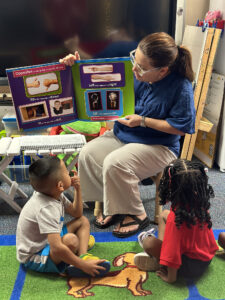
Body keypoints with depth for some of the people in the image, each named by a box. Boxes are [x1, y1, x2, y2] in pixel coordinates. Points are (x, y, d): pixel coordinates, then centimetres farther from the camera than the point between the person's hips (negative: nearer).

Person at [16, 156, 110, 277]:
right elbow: (57, 248, -40)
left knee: (83, 221, 9)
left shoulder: (55, 195, -5)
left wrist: (77, 189, -2)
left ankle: (83, 256, -11)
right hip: (33, 258, -10)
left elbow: (76, 213, 11)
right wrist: (83, 266, -32)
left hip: (47, 241, 10)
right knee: (71, 240, -36)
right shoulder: (46, 209, -33)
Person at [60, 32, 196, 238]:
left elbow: (181, 127, -17)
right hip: (122, 135, 7)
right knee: (87, 154, -13)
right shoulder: (131, 70, -7)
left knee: (115, 163, -29)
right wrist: (76, 64, -11)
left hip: (159, 146, -6)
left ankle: (137, 215, -4)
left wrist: (143, 121, -20)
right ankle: (112, 205, 5)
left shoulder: (180, 87, -22)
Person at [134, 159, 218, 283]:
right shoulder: (202, 205, -12)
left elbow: (172, 253, -28)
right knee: (164, 214, 9)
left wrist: (171, 277, -13)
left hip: (192, 267, -7)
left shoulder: (175, 218, -33)